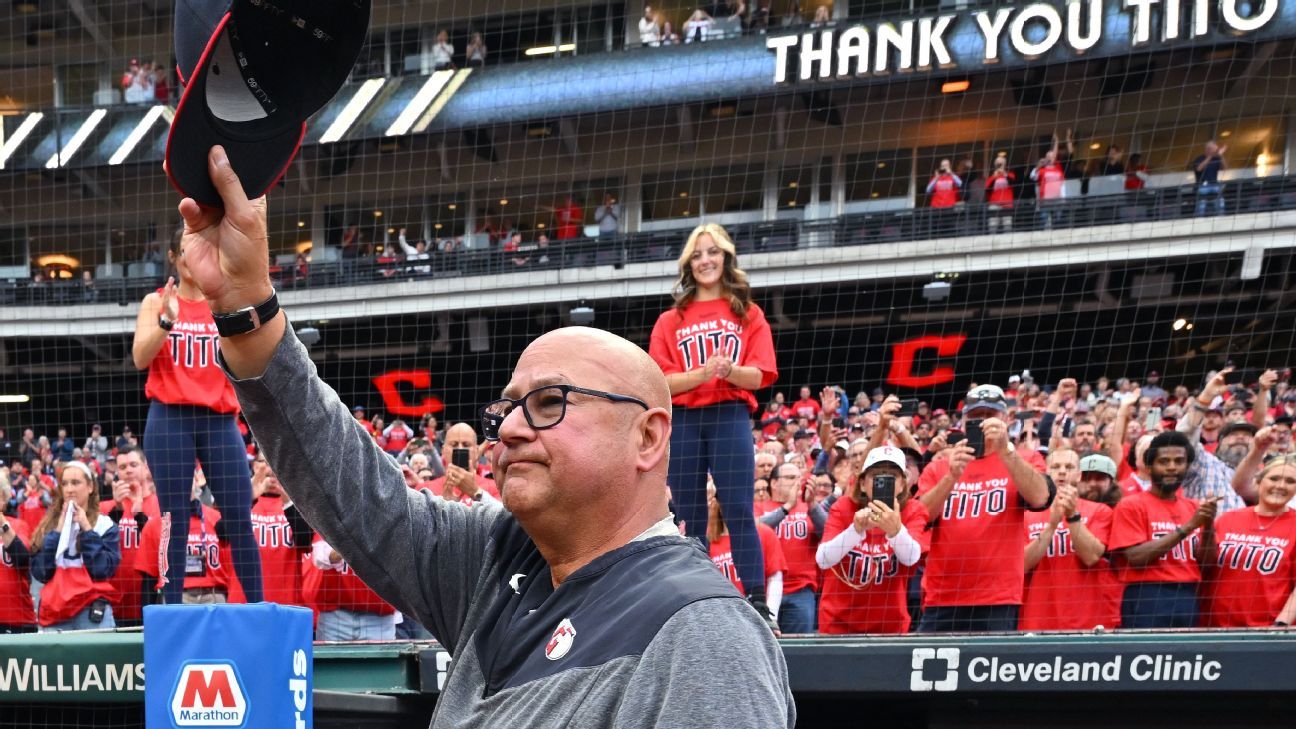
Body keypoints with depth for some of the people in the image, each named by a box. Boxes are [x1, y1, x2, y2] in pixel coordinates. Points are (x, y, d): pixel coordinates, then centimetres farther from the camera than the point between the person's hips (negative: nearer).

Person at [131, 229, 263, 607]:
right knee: (175, 521, 0)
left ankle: (257, 606, 3)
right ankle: (173, 610, 5)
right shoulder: (156, 302, 7)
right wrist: (166, 320, -19)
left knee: (240, 519, -2)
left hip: (219, 419, 2)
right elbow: (140, 358, -4)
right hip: (170, 419, -1)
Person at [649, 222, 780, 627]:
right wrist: (703, 373, -16)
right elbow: (662, 382, 2)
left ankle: (757, 603, -12)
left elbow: (759, 376, 1)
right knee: (691, 518, 3)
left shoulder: (748, 314, 11)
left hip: (730, 418, -2)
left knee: (739, 512, -10)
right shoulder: (670, 320, 13)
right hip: (683, 422, 2)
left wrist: (730, 370, -20)